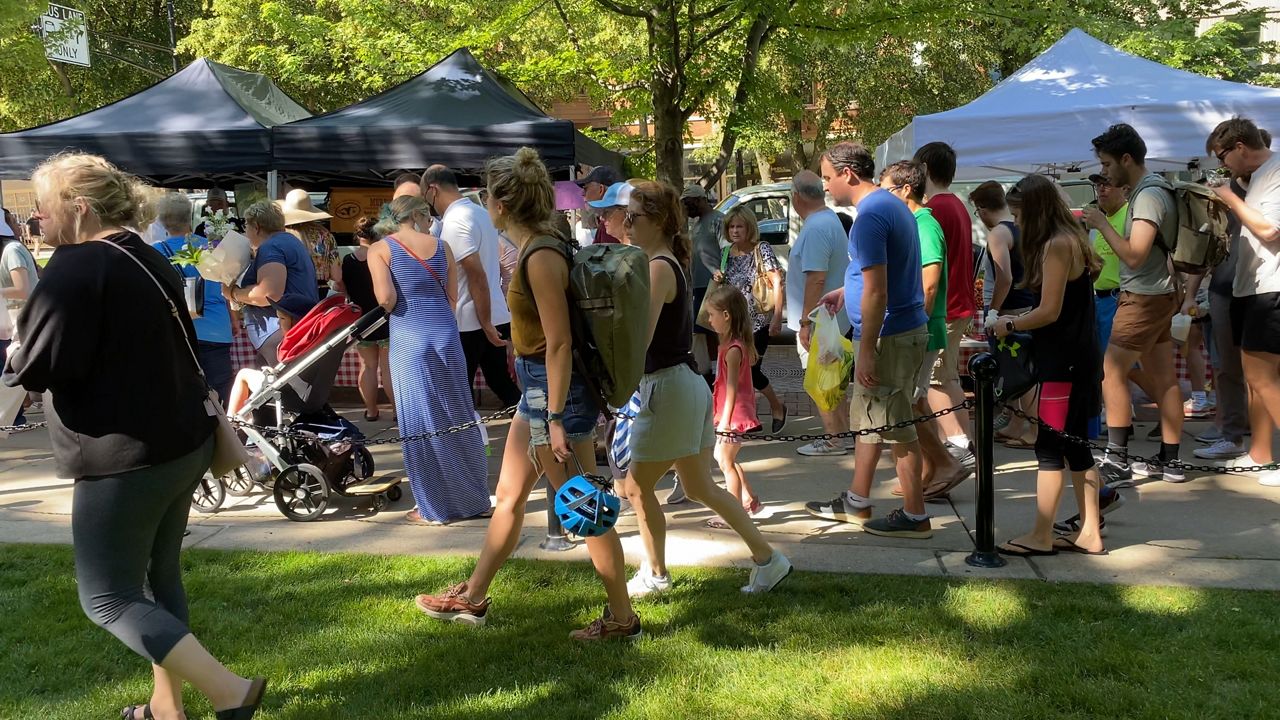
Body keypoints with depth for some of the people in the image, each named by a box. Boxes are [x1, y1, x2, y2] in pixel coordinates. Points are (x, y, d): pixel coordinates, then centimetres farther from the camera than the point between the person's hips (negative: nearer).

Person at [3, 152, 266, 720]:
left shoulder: (75, 268, -16)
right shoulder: (148, 260, 13)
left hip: (126, 456, -9)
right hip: (182, 442, 9)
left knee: (107, 597, 0)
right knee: (158, 578, 18)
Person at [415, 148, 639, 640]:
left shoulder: (542, 257, -21)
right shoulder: (535, 248, 8)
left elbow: (560, 343, -23)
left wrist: (556, 419, -22)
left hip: (555, 391, -10)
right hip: (536, 388, 10)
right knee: (508, 497, 20)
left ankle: (622, 618, 13)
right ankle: (472, 599, 35)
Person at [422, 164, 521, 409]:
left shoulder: (454, 222, -18)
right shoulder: (480, 212, 12)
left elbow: (477, 276, -23)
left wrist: (485, 324, -20)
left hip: (468, 323, -9)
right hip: (495, 316, 9)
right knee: (503, 385, 13)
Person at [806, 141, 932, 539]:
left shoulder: (870, 217, -20)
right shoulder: (892, 204, 13)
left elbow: (876, 291, -24)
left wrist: (866, 351, -22)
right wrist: (846, 292, 29)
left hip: (889, 336, -11)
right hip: (907, 327, 11)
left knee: (895, 427, -1)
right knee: (867, 419, 19)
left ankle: (915, 517, 9)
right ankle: (857, 503, 30)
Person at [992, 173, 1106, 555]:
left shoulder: (1057, 244, -16)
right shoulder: (1071, 238, 14)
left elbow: (1050, 311, -19)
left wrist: (1009, 324, -4)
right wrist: (1019, 321, 10)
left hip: (1064, 360, -10)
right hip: (1078, 355, 10)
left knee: (1050, 446, -5)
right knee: (1074, 445, 13)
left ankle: (1041, 537, 1)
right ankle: (1089, 532, 18)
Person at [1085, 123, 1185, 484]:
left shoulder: (1148, 195, -18)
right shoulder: (1152, 189, 13)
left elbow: (1134, 255, -24)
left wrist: (1102, 224, -16)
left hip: (1144, 298, -10)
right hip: (1158, 295, 10)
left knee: (1112, 371, -8)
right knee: (1163, 377, 10)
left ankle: (1116, 461, -7)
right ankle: (1169, 460, 15)